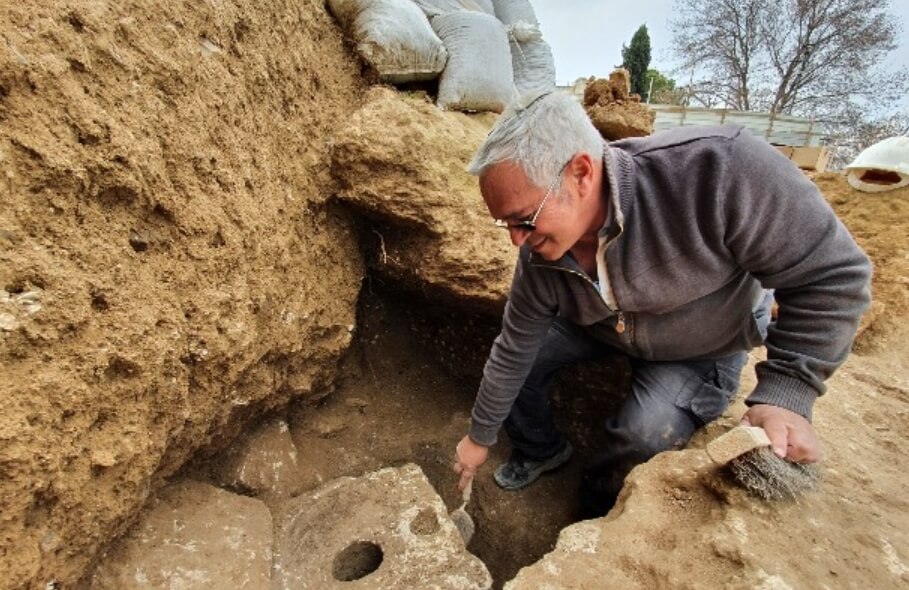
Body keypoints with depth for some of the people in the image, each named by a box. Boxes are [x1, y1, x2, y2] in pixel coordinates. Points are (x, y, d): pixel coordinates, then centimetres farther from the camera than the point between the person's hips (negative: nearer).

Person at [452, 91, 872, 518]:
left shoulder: (717, 168, -39)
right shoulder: (539, 257, -24)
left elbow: (832, 274, -26)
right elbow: (513, 353, -12)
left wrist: (787, 393, -30)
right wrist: (480, 438, -2)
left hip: (707, 343, -3)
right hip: (603, 327, 4)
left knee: (647, 434, -25)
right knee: (523, 356, -7)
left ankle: (602, 514, 9)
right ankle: (541, 450, 23)